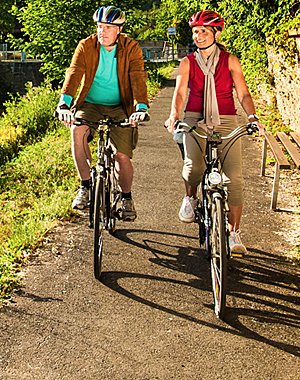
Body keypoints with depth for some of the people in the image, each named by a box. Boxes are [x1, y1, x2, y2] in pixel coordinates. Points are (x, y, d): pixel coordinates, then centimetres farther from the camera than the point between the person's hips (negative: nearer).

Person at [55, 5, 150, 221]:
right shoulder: (86, 46, -5)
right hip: (90, 104, 1)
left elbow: (138, 78, -19)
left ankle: (126, 197, 18)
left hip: (119, 108, 0)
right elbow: (74, 73, -18)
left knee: (122, 155, -10)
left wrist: (141, 106, -36)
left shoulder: (131, 48, -6)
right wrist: (64, 102, -35)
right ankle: (85, 185, -16)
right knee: (77, 131, -31)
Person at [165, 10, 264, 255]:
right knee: (194, 166, -26)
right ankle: (190, 198, 10)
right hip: (195, 120, 0)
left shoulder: (230, 61, 7)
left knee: (234, 177, -11)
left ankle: (234, 234, 0)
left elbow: (243, 93, 0)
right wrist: (174, 117, -24)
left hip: (226, 121, 0)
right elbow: (180, 93, -4)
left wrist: (253, 117, -18)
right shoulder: (188, 63, 8)